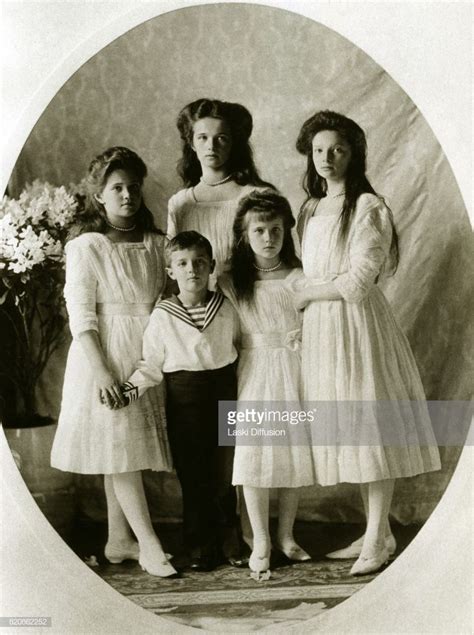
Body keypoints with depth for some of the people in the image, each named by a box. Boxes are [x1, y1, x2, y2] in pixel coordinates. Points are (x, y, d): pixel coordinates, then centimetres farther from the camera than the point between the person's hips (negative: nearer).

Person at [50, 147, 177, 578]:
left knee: (127, 450, 11)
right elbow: (81, 317, -11)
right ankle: (149, 545, 2)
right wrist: (101, 370, -18)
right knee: (119, 449, -4)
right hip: (106, 356, -5)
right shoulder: (85, 246, -7)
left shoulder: (156, 244, 7)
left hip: (149, 356, 5)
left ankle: (120, 540, 22)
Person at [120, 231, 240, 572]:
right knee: (192, 475, 4)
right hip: (184, 395, -1)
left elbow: (239, 347, 13)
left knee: (221, 473, 8)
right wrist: (131, 388, -16)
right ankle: (201, 547, 17)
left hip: (223, 391, 1)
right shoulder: (163, 315, -4)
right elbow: (152, 363, -1)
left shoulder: (226, 308, 1)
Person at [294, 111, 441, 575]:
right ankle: (376, 532, 20)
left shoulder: (369, 207, -7)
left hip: (357, 324, -7)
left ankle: (377, 539, 9)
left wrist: (306, 295, -6)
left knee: (368, 427, -3)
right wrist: (309, 298, 4)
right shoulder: (310, 211, 14)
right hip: (319, 329, 7)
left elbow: (358, 282, -15)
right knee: (346, 432, 9)